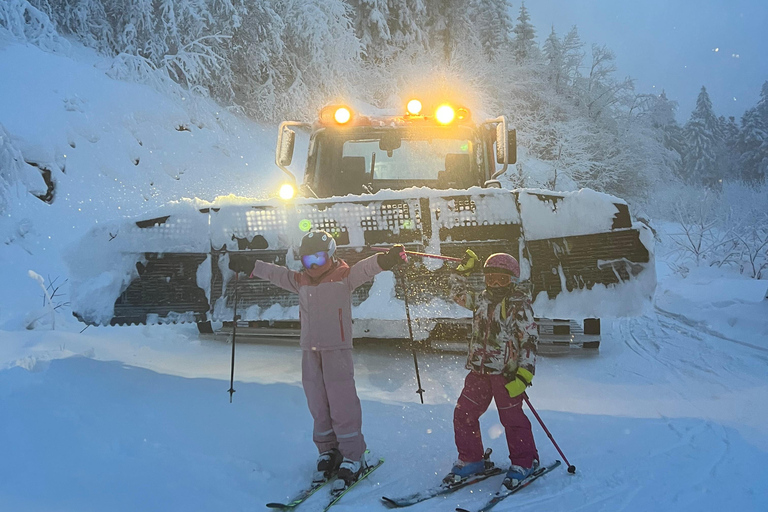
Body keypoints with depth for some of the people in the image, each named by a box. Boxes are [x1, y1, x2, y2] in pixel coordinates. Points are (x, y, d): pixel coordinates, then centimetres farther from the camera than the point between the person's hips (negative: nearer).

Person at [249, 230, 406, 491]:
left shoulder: (344, 277, 0)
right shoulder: (301, 282, 15)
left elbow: (367, 267, -15)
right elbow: (274, 273, 29)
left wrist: (388, 258, -31)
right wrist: (250, 267, 37)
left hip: (337, 349, -5)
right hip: (310, 351, 5)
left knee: (342, 405, -7)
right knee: (317, 405, 8)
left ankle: (352, 457, 1)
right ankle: (328, 452, 21)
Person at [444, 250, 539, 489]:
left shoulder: (519, 305, -7)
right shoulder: (481, 300, 11)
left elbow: (530, 340, -10)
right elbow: (458, 294, 30)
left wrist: (524, 373, -17)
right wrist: (464, 271, 21)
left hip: (506, 372, -6)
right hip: (479, 369, 6)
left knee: (511, 417, 0)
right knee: (463, 414, 3)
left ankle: (524, 461, 19)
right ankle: (471, 459, 18)